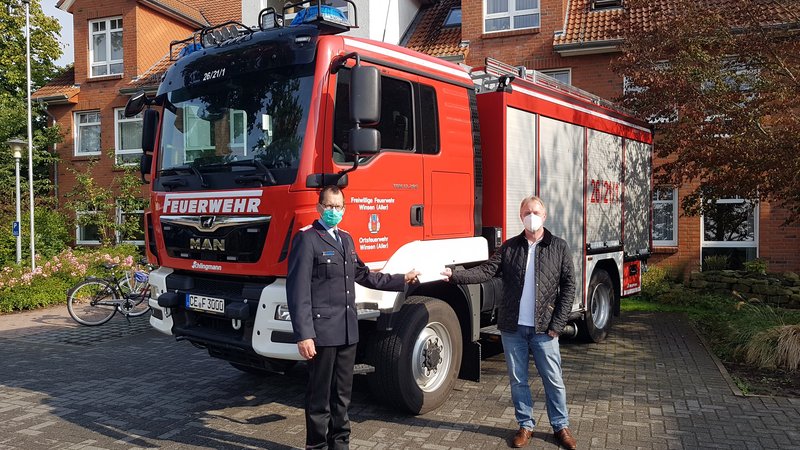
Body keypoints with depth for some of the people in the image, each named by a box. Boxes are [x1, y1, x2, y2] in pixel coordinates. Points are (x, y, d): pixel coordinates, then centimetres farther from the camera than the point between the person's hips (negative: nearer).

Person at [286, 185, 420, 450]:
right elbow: (298, 290, -15)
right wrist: (303, 335, -20)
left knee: (343, 393, 17)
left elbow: (362, 275, 24)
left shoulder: (346, 239, 16)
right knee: (320, 395, 5)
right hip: (322, 331, -7)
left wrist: (402, 280, 24)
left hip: (348, 330, 7)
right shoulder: (307, 239, -10)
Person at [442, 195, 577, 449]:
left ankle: (560, 426, 25)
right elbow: (486, 271, -4)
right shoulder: (509, 247, 5)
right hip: (512, 328, 2)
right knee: (518, 380, 11)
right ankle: (525, 426, 26)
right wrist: (455, 276, -19)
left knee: (553, 380, 7)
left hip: (544, 329, -1)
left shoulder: (558, 247, 1)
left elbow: (568, 286, -1)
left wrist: (557, 324, -7)